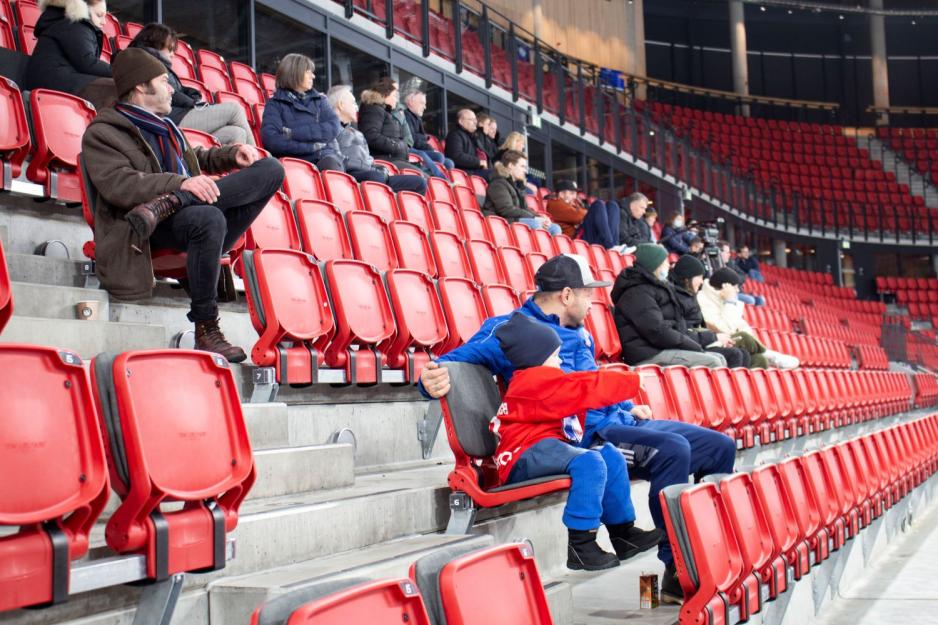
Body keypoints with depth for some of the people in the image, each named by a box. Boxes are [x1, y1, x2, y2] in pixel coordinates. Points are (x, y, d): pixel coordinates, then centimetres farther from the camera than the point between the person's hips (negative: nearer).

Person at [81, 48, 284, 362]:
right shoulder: (103, 132, 2)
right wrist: (179, 183, -27)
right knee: (209, 219, -41)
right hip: (154, 230, -8)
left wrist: (232, 154, 15)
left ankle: (166, 205, -25)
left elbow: (195, 158, 37)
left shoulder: (161, 124, 28)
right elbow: (118, 184, -14)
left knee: (271, 168, -7)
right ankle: (205, 330, -29)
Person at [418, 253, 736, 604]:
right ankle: (677, 572, -23)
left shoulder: (579, 334, 22)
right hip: (587, 435, -9)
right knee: (673, 450, -31)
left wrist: (628, 408, 17)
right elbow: (454, 360, -13)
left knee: (720, 447, 5)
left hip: (616, 422, 10)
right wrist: (433, 381, -35)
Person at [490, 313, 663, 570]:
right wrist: (633, 380, -1)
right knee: (588, 462, -32)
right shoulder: (537, 379, -9)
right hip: (524, 459, -11)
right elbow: (590, 388, -12)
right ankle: (580, 546, -31)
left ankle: (623, 532, 11)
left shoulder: (533, 381, 26)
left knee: (610, 455, 9)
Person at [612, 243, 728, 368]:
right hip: (648, 354, -10)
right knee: (712, 363, -17)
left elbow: (676, 325, 20)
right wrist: (695, 347, -15)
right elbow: (658, 332, -21)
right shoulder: (638, 293, -13)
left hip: (663, 348, 10)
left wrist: (694, 345, 3)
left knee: (719, 359, 2)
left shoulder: (656, 287, 19)